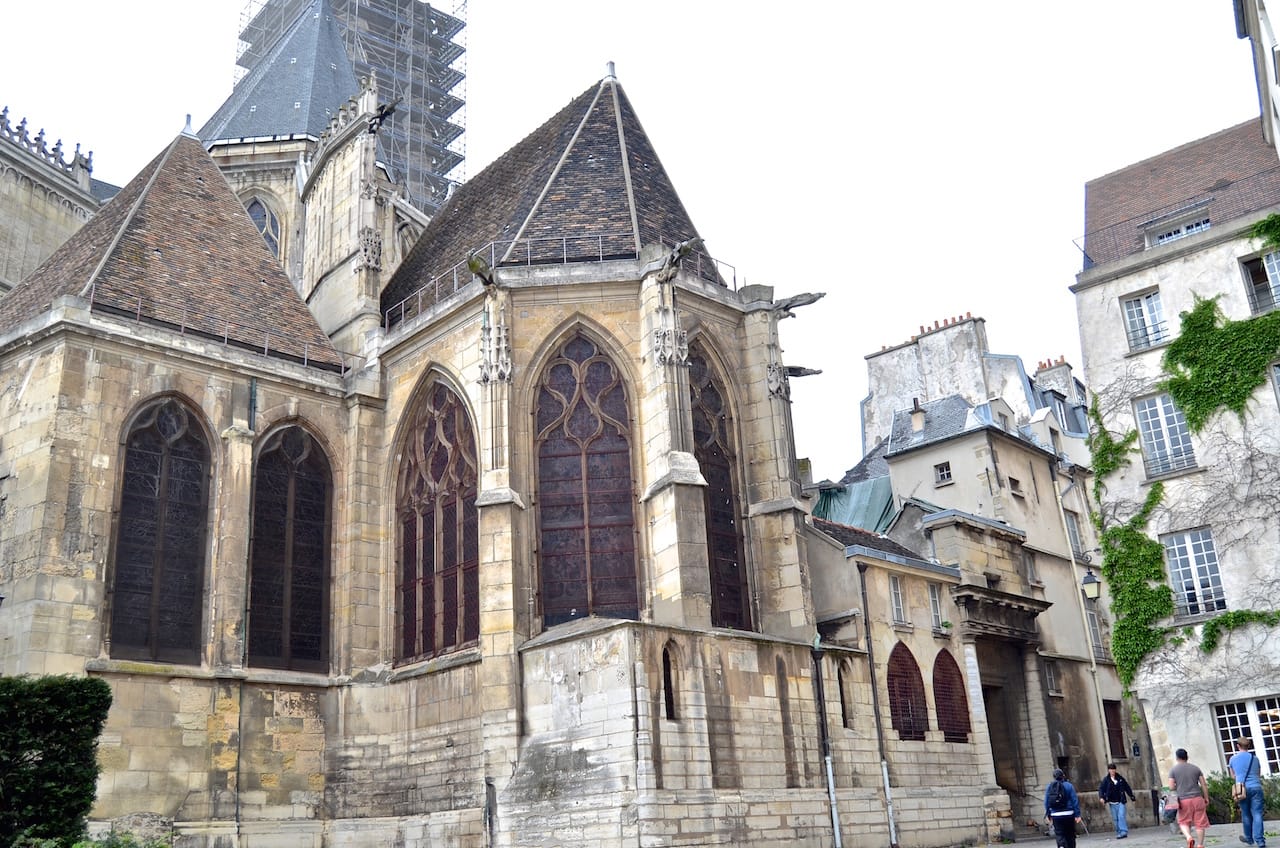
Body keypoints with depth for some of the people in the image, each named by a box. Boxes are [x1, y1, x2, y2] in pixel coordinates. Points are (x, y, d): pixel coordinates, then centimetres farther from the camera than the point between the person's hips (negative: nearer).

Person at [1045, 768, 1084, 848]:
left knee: (1059, 834, 2)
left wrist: (1048, 814, 12)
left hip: (1056, 815, 1)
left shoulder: (1049, 787, 2)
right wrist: (1077, 815, -4)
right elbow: (1075, 800, -8)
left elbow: (1046, 802, 2)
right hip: (1068, 814, -1)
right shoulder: (1068, 785, -4)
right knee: (1070, 835, 13)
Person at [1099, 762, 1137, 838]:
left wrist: (1132, 796, 17)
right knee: (1115, 819, 3)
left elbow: (1127, 787, 15)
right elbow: (1101, 788, -5)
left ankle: (1124, 832, -15)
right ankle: (1119, 833, 10)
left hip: (1121, 801, 0)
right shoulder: (1106, 780, 1)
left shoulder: (1120, 778, 7)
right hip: (1112, 803, 0)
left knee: (1121, 816, -14)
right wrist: (1101, 797, -21)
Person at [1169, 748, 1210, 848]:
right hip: (1197, 798, 1)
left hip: (1183, 800, -1)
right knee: (1200, 823, 7)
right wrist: (1206, 799, 11)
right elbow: (1204, 785, 3)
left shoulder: (1173, 770, 1)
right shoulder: (1196, 768, 7)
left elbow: (1171, 787, -4)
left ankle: (1188, 837, -14)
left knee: (1183, 822, 11)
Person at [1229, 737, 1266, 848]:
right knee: (1257, 814, -4)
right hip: (1256, 787, 0)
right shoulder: (1255, 758, 7)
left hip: (1242, 788, 0)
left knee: (1246, 814, 12)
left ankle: (1249, 838, 24)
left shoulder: (1233, 758, 5)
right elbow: (1259, 774, 21)